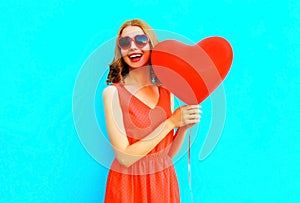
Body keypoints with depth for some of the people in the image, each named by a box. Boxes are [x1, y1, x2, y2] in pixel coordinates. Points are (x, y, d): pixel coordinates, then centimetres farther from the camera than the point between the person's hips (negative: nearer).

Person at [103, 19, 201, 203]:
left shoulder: (166, 92, -1)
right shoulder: (113, 92, -13)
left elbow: (169, 153, 3)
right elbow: (124, 157, -19)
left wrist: (184, 126, -14)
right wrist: (171, 122, -20)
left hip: (164, 183, 4)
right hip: (128, 185, -4)